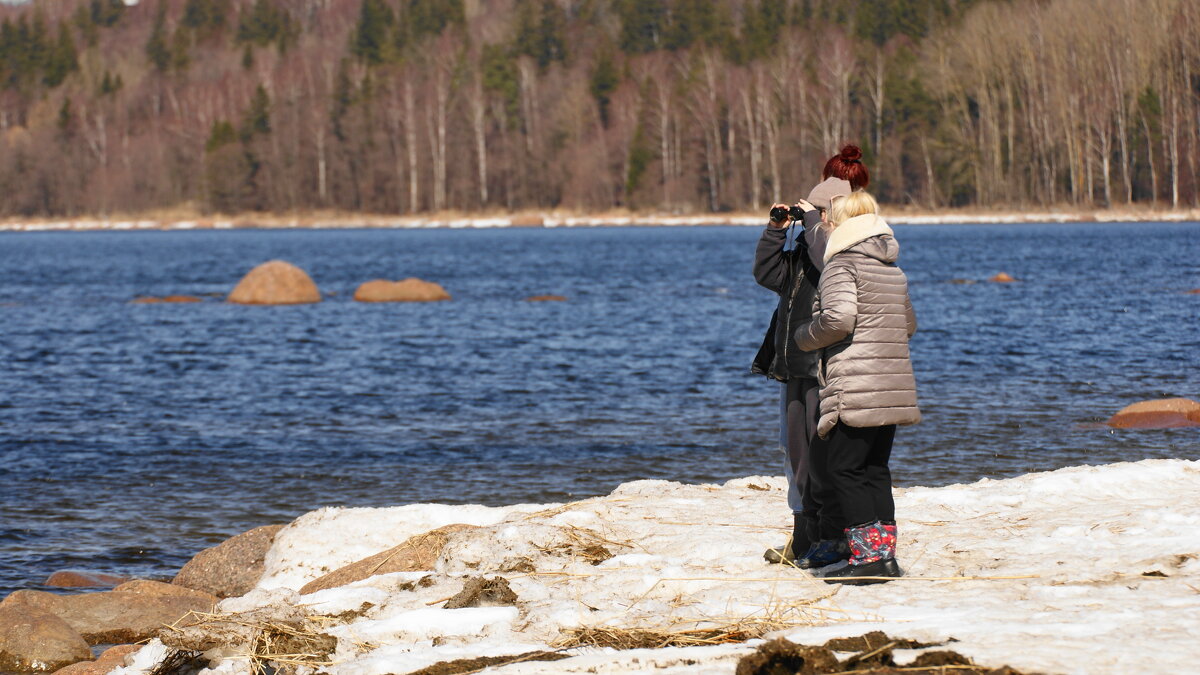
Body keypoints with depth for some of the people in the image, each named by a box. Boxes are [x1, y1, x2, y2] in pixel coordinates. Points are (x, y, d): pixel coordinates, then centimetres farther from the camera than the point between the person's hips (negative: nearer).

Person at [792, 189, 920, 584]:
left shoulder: (841, 265, -7)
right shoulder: (894, 271, 17)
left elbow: (839, 317, -20)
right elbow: (908, 325, 24)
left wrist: (805, 337, -4)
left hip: (855, 388, -8)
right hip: (893, 385, 8)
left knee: (840, 467, -4)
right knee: (875, 469, 12)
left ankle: (868, 557, -10)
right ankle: (885, 554, 9)